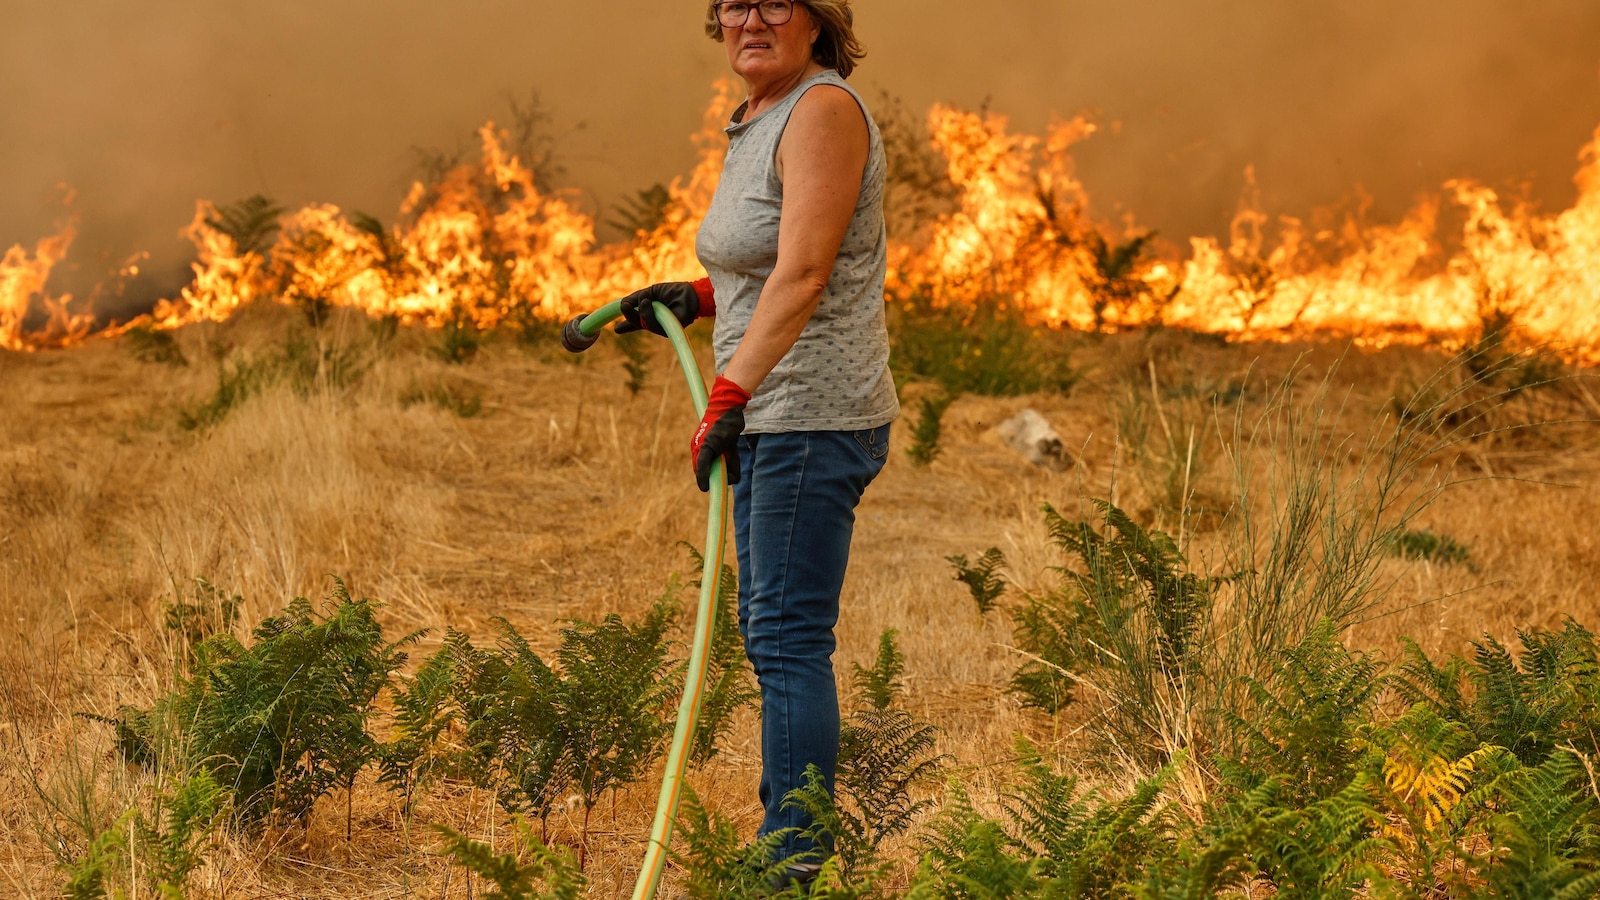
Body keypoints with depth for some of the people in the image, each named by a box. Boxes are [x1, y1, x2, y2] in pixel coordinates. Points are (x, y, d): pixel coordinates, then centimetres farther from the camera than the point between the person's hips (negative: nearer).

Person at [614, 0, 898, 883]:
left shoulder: (824, 109, -14)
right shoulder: (761, 119, 16)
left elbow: (803, 275, -24)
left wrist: (730, 394, -30)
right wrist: (696, 297, 26)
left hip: (812, 419, -10)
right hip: (771, 419, 10)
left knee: (788, 637, -10)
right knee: (770, 632, 14)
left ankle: (794, 860, -9)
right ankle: (788, 836, 21)